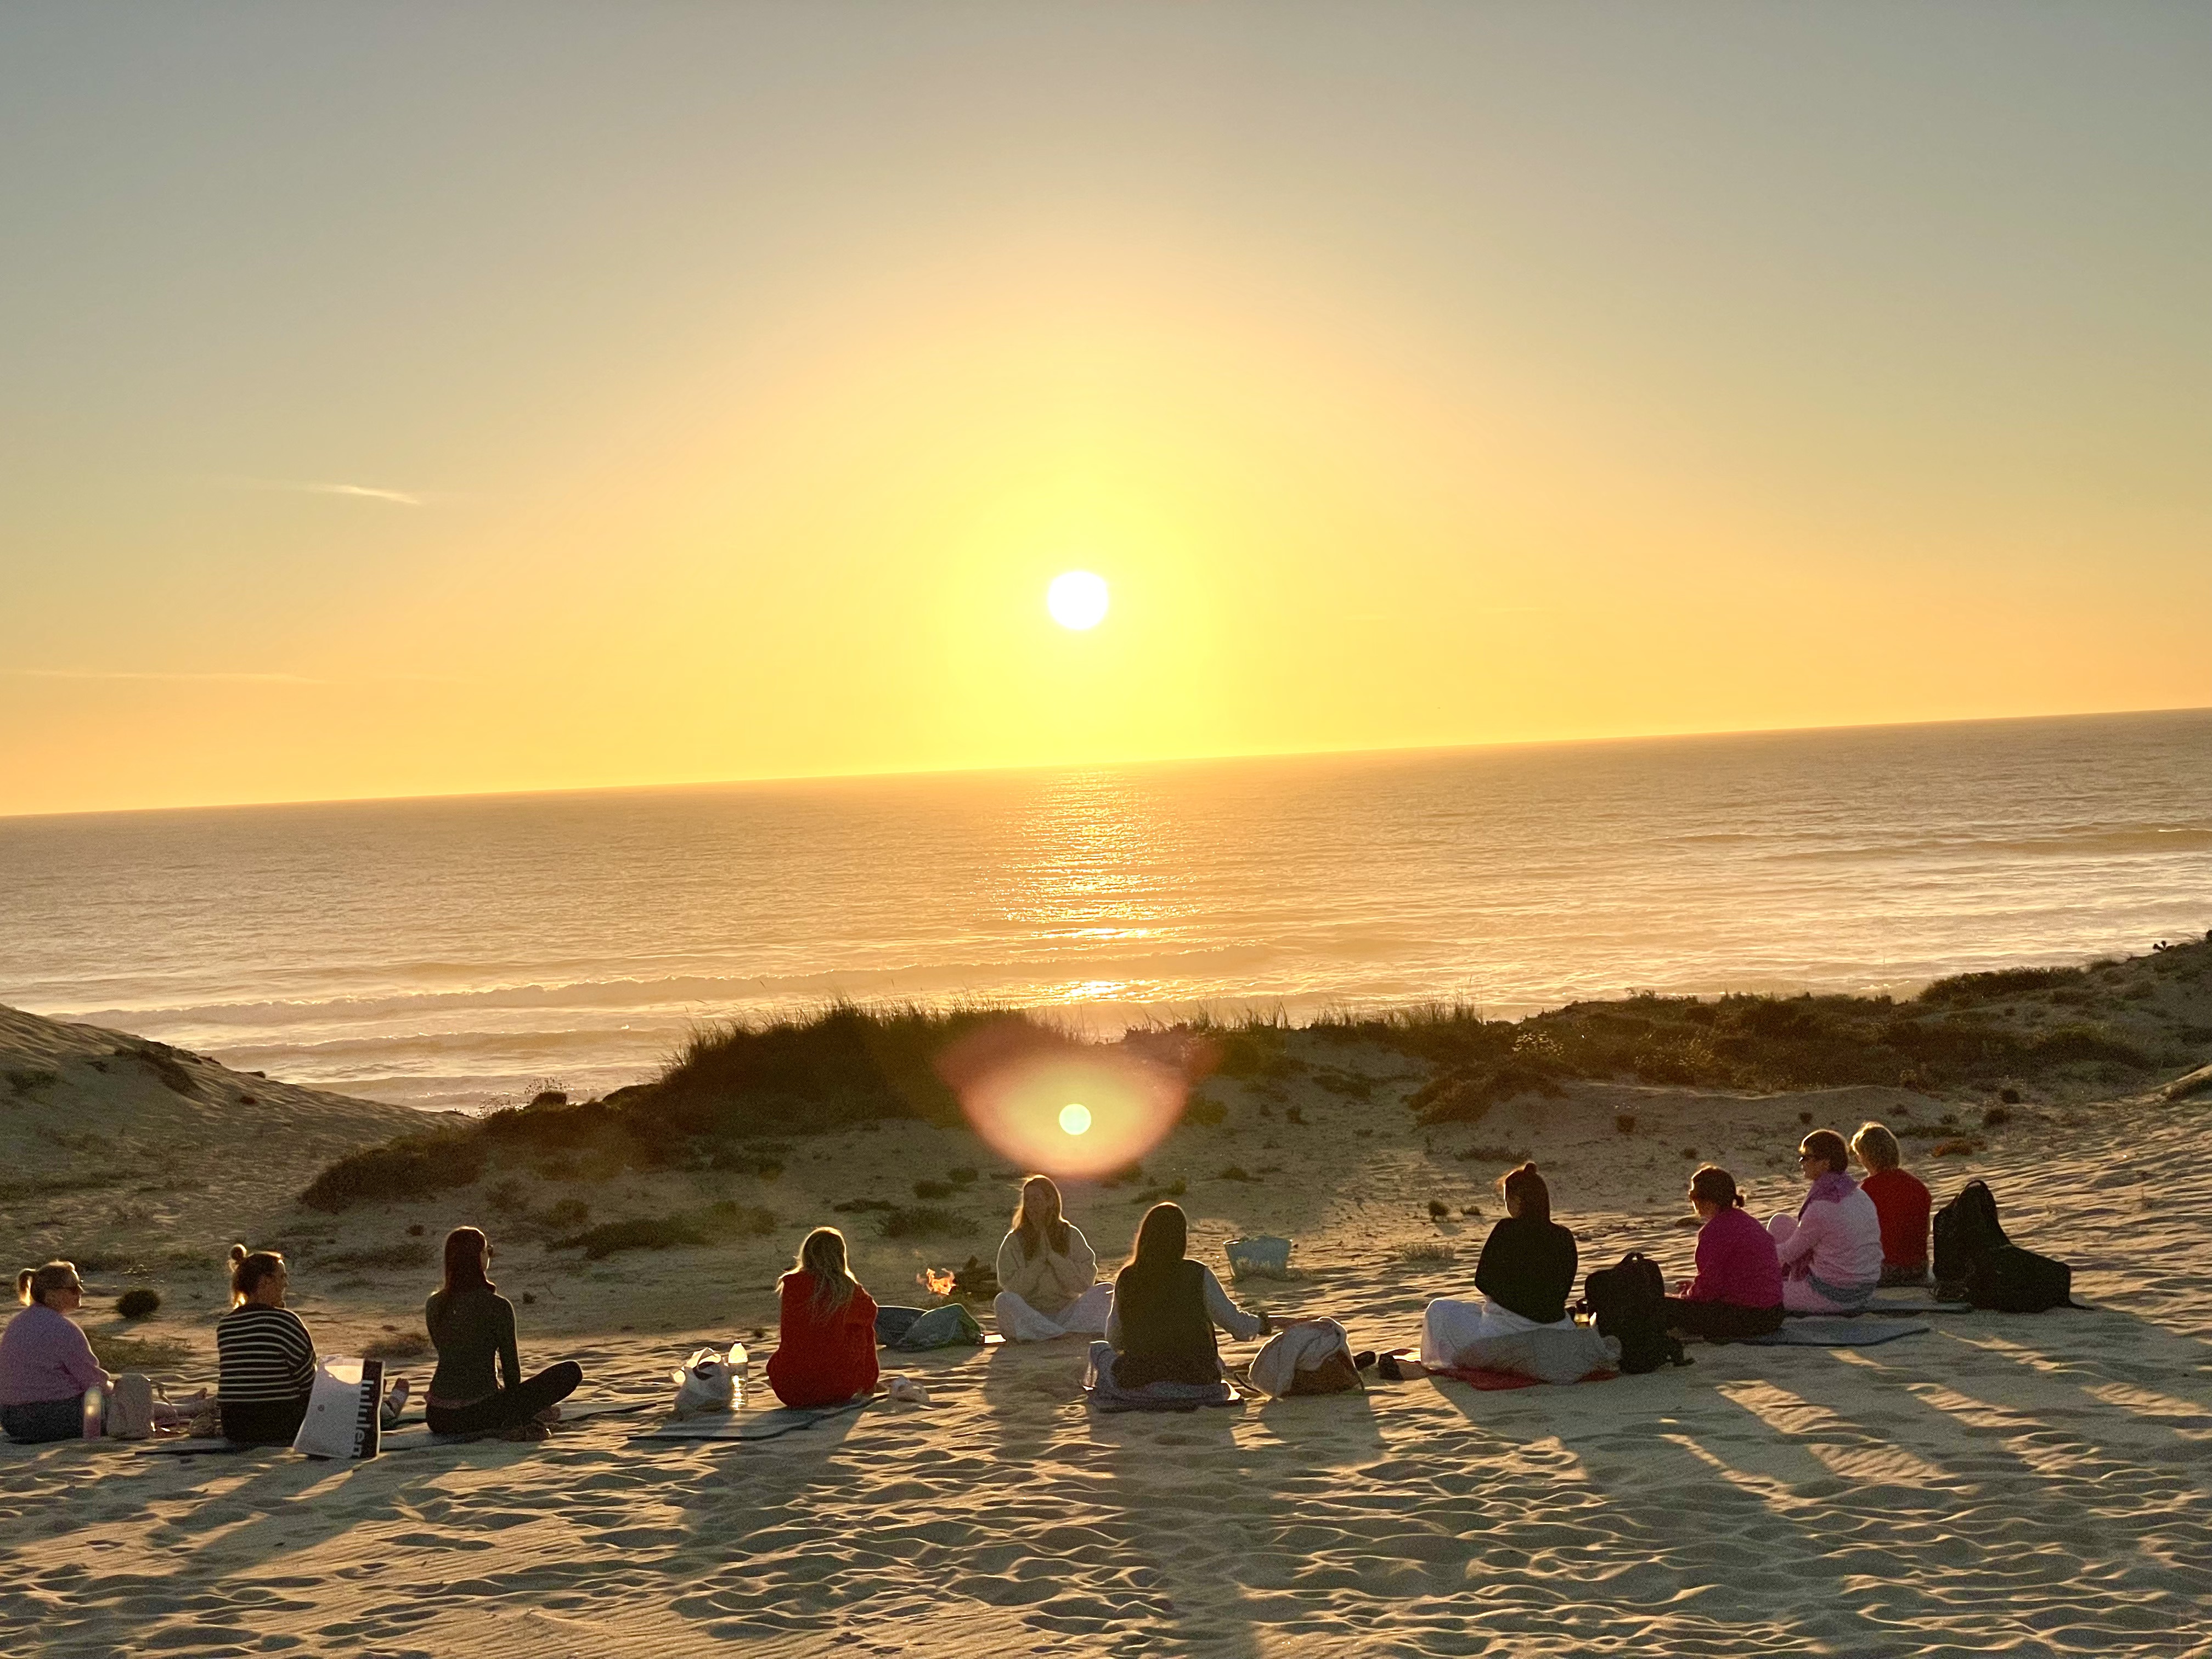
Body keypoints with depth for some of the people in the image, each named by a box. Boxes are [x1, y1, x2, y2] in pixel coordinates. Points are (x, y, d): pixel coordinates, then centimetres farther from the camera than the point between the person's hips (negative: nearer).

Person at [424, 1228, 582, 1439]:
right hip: (476, 1415, -6)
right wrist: (514, 1400, 18)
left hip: (438, 1420, 6)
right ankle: (513, 1422, -9)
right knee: (570, 1371, -2)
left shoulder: (433, 1305, 6)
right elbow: (510, 1364, -3)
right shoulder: (497, 1306, -11)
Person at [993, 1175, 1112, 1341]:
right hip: (1029, 1317, -1)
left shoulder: (1072, 1236, 7)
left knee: (1106, 1292, -21)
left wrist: (1052, 1256, -10)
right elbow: (1012, 1289, -6)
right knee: (1005, 1301, -32)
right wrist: (1039, 1259, -12)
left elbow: (1085, 1282, -4)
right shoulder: (1014, 1242, 5)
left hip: (1067, 1313, 1)